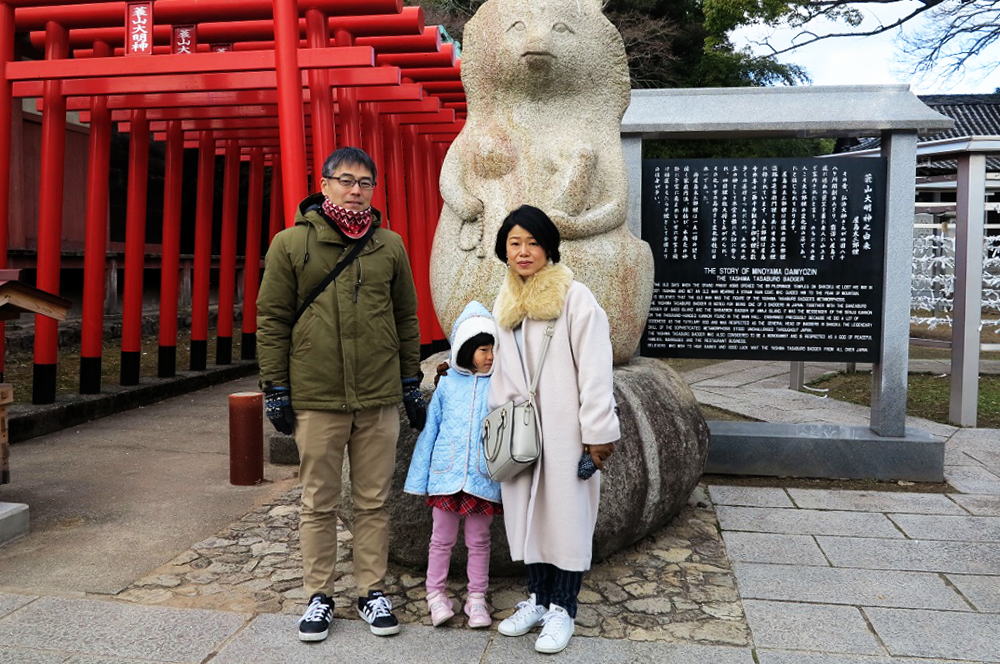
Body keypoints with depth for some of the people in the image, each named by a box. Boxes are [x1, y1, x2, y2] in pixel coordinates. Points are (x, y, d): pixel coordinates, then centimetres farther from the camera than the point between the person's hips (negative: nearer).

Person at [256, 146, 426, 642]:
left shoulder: (389, 245, 7)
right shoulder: (291, 244, 0)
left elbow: (406, 319, 11)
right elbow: (272, 321, 1)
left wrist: (411, 383, 11)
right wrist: (275, 388, -2)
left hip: (379, 399, 2)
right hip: (316, 399, -1)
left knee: (373, 502, 10)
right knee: (319, 504, 10)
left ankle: (372, 591, 24)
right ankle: (319, 595, 24)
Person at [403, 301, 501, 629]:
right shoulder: (448, 384, 0)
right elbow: (430, 430, 5)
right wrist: (419, 477, 5)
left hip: (483, 477, 0)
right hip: (446, 475, 1)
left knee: (479, 540, 12)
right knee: (442, 538, 13)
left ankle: (477, 598, 26)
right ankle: (436, 594, 28)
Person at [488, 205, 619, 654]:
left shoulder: (575, 297, -10)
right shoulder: (504, 303, 10)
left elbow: (594, 370, -13)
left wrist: (598, 432, -15)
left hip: (565, 430, -6)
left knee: (566, 516, 4)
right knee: (528, 514, 13)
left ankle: (562, 608, 19)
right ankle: (538, 598, 29)